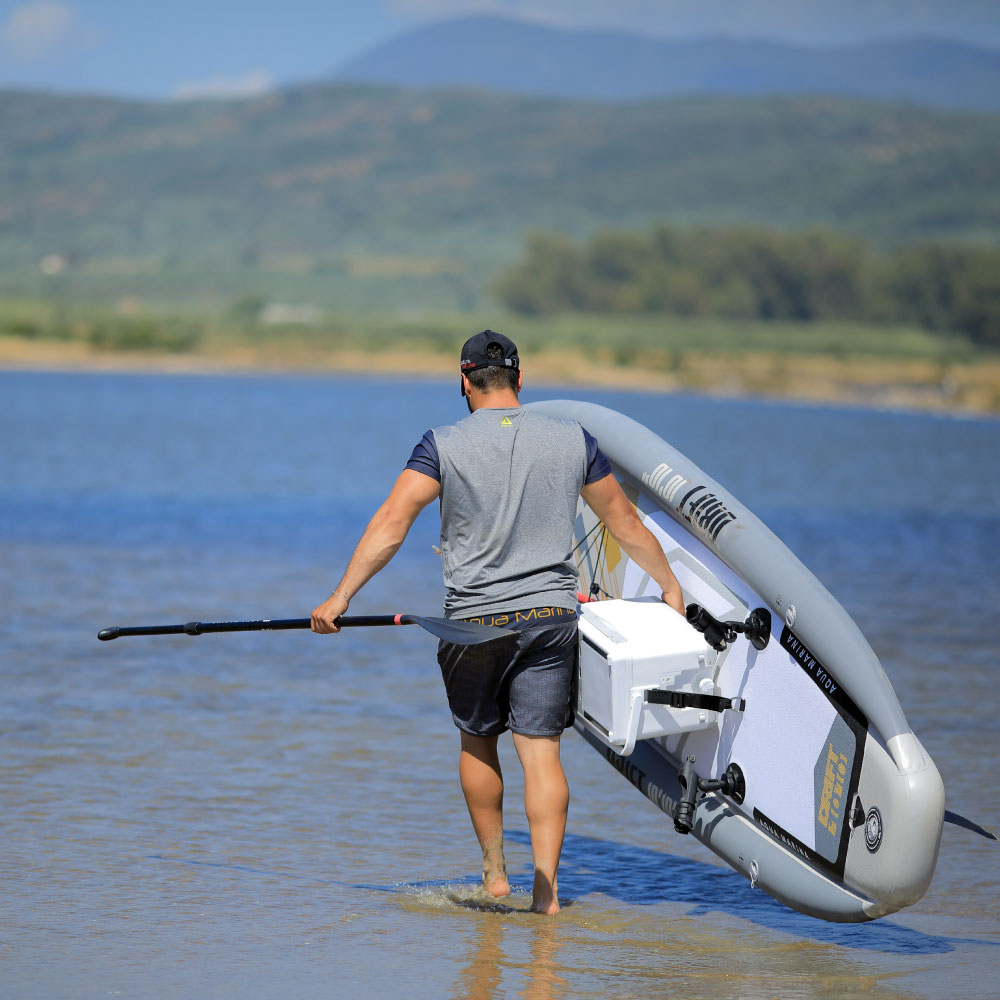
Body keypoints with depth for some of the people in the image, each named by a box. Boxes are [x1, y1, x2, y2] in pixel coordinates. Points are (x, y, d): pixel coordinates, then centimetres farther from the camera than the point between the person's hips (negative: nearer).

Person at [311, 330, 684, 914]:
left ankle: (495, 872, 26)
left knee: (478, 743, 18)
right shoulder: (572, 440, 4)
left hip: (474, 620, -1)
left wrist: (341, 597, -9)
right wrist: (670, 586, 24)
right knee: (541, 751, 1)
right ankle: (545, 888, -7)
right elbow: (625, 523, 12)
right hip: (551, 615, 1)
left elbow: (391, 525, -13)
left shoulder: (445, 445, -5)